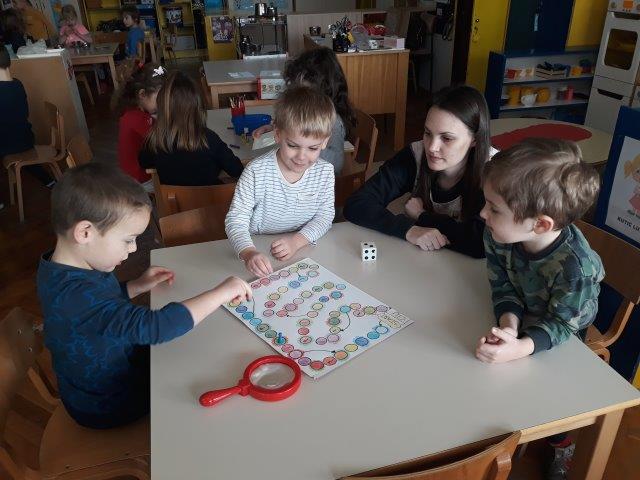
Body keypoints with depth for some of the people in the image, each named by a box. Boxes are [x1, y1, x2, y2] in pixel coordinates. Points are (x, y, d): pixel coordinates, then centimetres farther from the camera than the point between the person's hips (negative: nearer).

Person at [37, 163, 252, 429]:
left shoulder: (59, 268, -8)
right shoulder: (77, 293, -39)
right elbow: (155, 327, -46)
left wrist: (138, 286, -2)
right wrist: (221, 292, -37)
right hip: (109, 406, -8)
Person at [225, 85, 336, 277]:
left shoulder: (325, 172, -6)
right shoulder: (256, 172, -16)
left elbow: (325, 215, 0)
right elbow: (236, 219, -16)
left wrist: (298, 240, -17)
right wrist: (249, 252, -35)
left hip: (304, 250, 2)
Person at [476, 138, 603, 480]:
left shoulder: (575, 267, -41)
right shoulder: (497, 234, -29)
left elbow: (559, 324, -29)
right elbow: (502, 285, -18)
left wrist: (518, 349, -47)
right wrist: (508, 323, -38)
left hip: (564, 336, -4)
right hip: (521, 318, 4)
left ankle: (561, 447, 32)